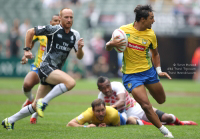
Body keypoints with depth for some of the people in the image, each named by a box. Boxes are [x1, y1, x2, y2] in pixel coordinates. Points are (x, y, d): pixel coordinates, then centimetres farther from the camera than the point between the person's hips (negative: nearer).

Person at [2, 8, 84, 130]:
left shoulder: (75, 35, 11)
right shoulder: (53, 30, -6)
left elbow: (79, 57, 11)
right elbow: (30, 32, 3)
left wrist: (80, 48, -10)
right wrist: (27, 49, -1)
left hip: (56, 71, 7)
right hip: (47, 67, -7)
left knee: (36, 106, 10)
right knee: (71, 82, -31)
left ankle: (10, 121, 23)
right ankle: (43, 102, -21)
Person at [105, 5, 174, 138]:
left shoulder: (151, 34, -4)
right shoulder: (124, 30, -12)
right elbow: (108, 47, -4)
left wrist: (159, 70, 1)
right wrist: (111, 44, -27)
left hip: (149, 71, 4)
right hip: (131, 74, -4)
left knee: (161, 100, 12)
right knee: (146, 105, -15)